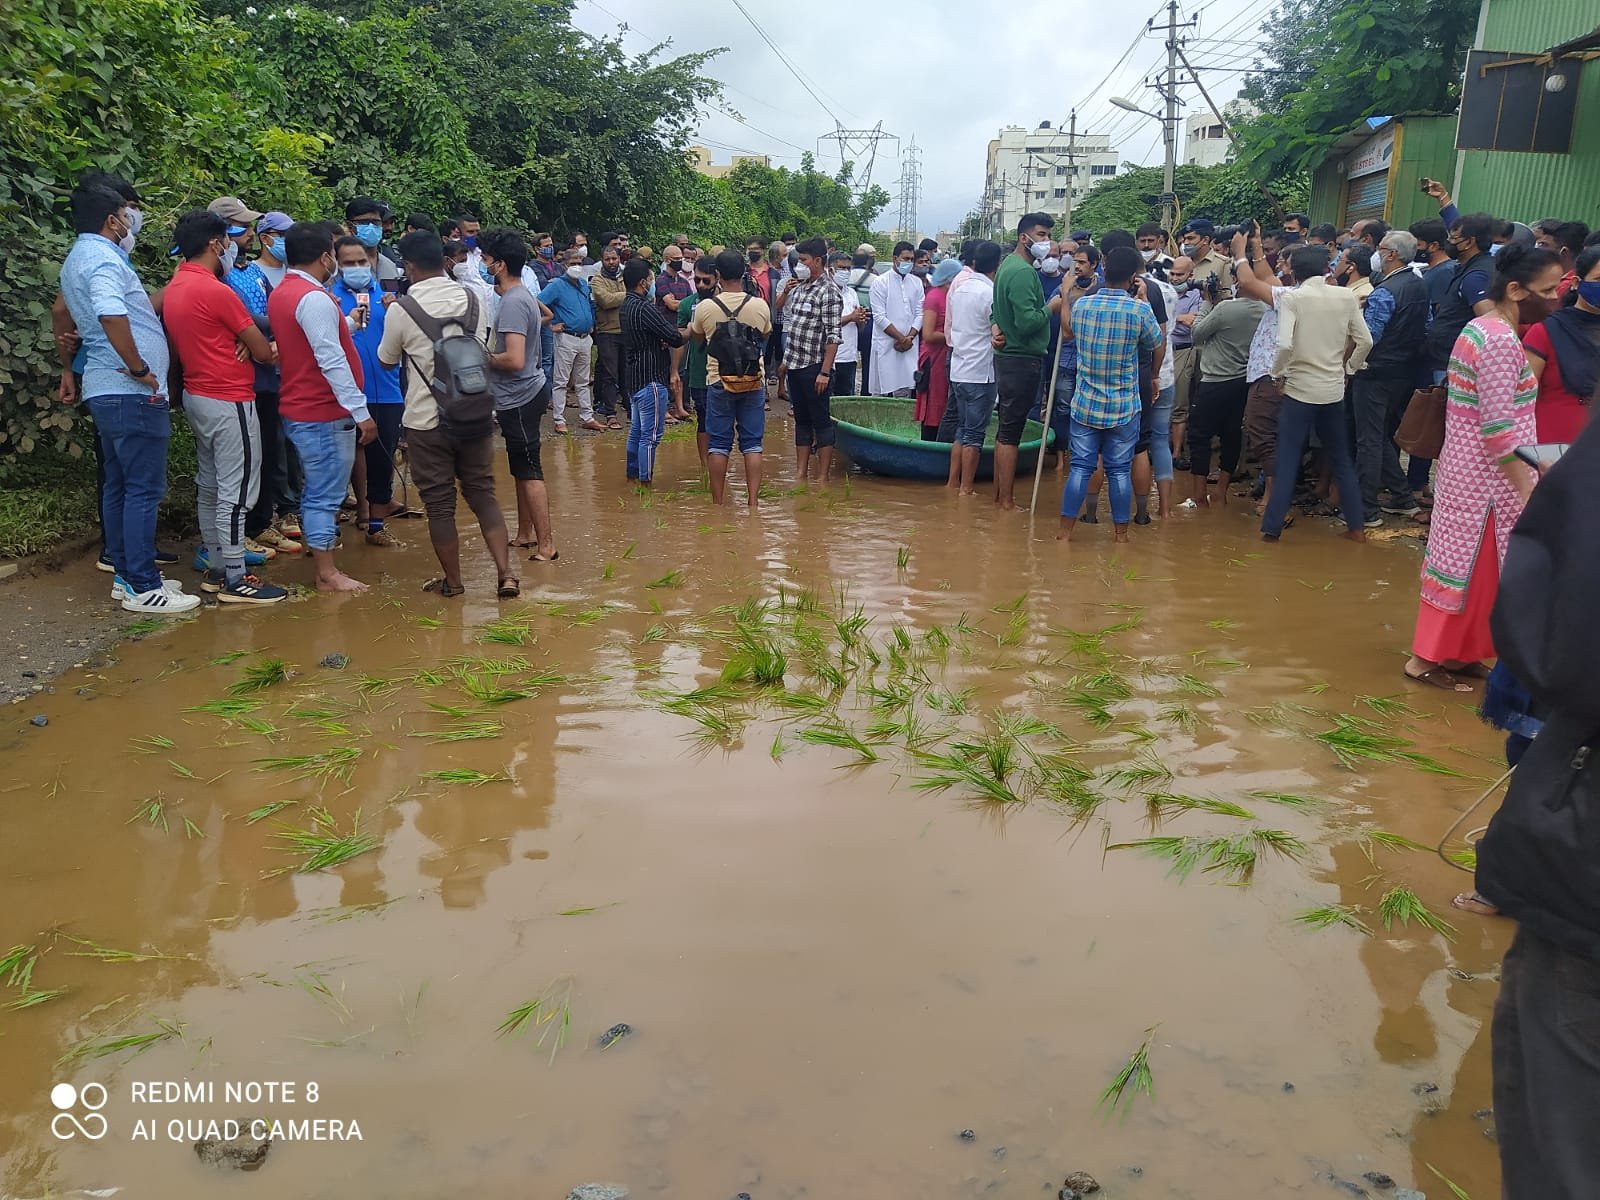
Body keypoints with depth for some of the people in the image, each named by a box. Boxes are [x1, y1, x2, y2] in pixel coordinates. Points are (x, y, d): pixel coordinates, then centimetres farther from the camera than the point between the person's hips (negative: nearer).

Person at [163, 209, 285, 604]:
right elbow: (263, 351, -12)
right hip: (229, 402, -9)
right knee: (236, 491, -4)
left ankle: (215, 569, 23)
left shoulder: (174, 287, 8)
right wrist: (268, 349, 10)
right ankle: (235, 581, 0)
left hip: (196, 396, 9)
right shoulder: (217, 291, -18)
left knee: (209, 486, 15)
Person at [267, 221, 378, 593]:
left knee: (317, 492, 17)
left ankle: (321, 554, 26)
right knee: (325, 495, -3)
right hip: (324, 413, -10)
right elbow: (332, 361, -23)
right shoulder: (315, 299, -18)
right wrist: (361, 412, -21)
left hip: (299, 409, 10)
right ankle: (327, 574, 3)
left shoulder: (280, 294, 12)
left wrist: (342, 320, 21)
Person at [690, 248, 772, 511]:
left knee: (718, 444, 7)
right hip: (753, 381, 1)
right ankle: (753, 503, 1)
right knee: (752, 443, 5)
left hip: (719, 381, -1)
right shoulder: (759, 306, -5)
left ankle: (717, 503, 10)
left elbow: (696, 336, 12)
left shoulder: (705, 307, -7)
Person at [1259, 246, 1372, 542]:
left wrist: (1277, 372, -5)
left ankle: (1272, 527, 2)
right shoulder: (1345, 296, 2)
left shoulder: (1291, 297, -9)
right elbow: (1365, 342, 2)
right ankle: (1356, 526, 18)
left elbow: (1285, 344, -22)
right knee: (1341, 459, 15)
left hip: (1300, 388, -4)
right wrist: (1348, 369, 16)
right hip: (1334, 390, 4)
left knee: (1287, 460, 2)